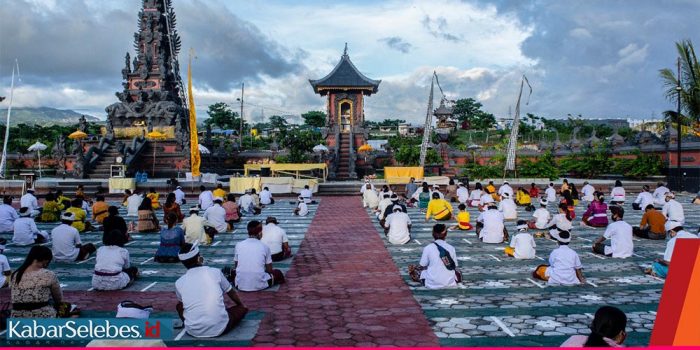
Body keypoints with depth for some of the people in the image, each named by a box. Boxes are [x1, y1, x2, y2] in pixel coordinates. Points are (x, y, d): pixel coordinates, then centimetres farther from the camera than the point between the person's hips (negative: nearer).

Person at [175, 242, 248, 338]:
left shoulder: (179, 283, 1)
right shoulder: (215, 272, -1)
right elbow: (231, 293, 16)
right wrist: (241, 304, 36)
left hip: (193, 331, 2)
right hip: (219, 328, -2)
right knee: (242, 308, 22)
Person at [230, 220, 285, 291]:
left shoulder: (238, 245, 0)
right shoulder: (264, 247, -4)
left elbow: (235, 267, 11)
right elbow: (269, 270, 4)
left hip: (240, 285, 2)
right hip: (259, 285, -2)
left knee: (232, 272, 35)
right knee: (278, 273, 24)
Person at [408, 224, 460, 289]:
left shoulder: (428, 248, -13)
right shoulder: (451, 248, -6)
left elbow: (421, 267, -5)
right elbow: (454, 266, 3)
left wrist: (414, 267, 18)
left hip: (433, 284, 1)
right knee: (457, 272, 32)